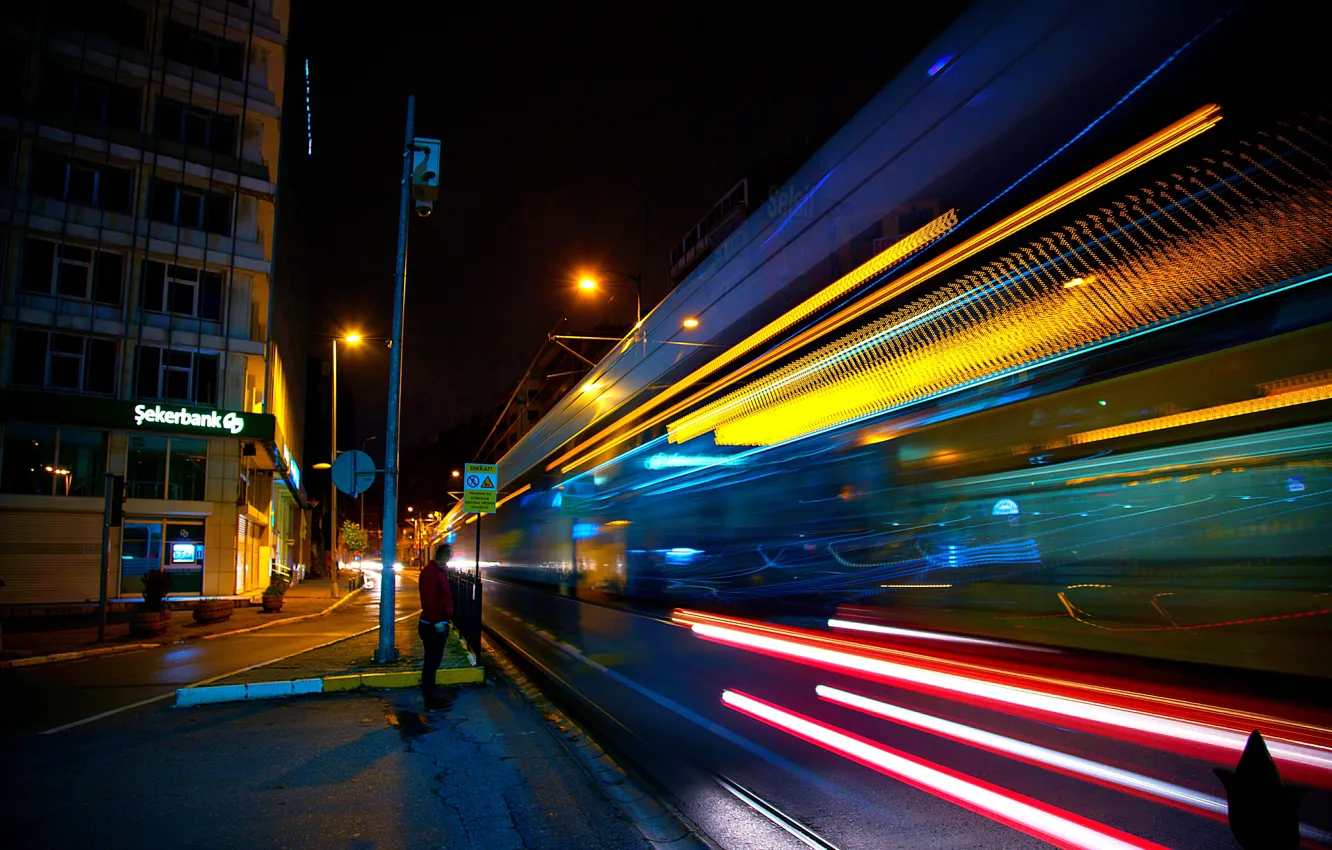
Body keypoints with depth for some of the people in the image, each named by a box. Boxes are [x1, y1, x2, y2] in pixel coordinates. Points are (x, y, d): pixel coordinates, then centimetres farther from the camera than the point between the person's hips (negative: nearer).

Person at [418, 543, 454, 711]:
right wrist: (436, 621, -25)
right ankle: (430, 703, 4)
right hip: (432, 626, -10)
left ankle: (429, 697, 27)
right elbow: (429, 599, -26)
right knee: (431, 663, -3)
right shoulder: (430, 571, -18)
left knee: (433, 661, 17)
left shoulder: (439, 571, 15)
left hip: (439, 624, 10)